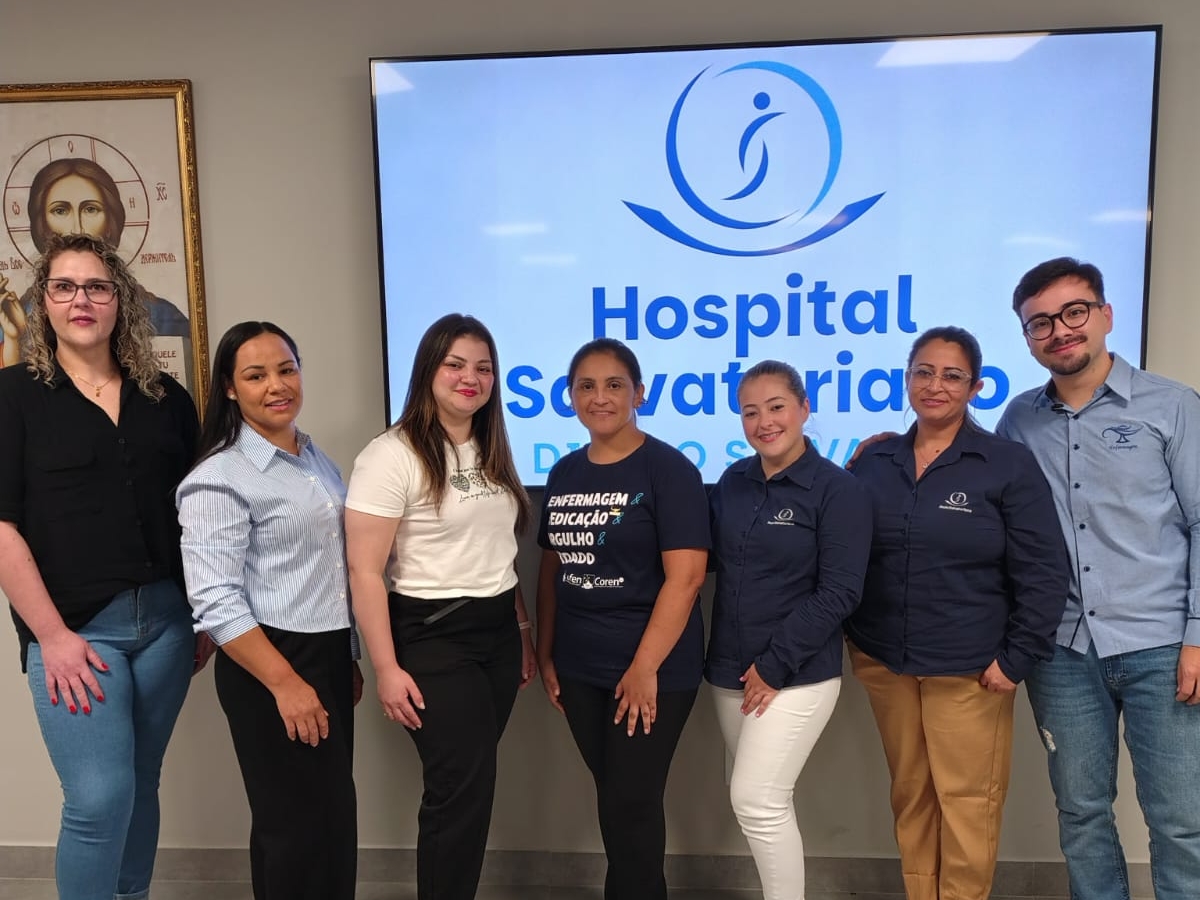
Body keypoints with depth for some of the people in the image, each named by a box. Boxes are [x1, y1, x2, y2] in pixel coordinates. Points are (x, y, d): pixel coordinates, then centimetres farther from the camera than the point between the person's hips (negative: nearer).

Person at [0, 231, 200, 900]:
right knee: (100, 798, -6)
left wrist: (204, 615, 7)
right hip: (75, 626, -3)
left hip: (166, 619, 4)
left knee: (141, 786, 14)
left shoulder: (166, 398, 8)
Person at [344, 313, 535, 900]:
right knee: (464, 787, -2)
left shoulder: (490, 452, 10)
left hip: (498, 631, 7)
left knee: (466, 785, 13)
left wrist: (522, 631, 16)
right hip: (432, 637, -7)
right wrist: (387, 668, -17)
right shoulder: (391, 455, -13)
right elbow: (365, 571, -15)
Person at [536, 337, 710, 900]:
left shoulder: (667, 469, -11)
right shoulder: (564, 473, 8)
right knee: (613, 800, 17)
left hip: (651, 668, -5)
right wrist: (545, 654, 10)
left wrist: (646, 667, -18)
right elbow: (552, 567, 13)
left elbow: (685, 576, -16)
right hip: (579, 668, 6)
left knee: (631, 805, 4)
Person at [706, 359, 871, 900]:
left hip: (797, 675, -5)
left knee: (757, 800, -7)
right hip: (729, 670, 5)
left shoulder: (837, 489, -10)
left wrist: (775, 666, -15)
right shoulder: (733, 481, 5)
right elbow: (711, 561, 12)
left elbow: (838, 594, -14)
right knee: (763, 800, 13)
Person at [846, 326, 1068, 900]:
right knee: (910, 797, 14)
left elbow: (1043, 573, -7)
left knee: (966, 803, 4)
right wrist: (851, 636, 7)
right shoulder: (875, 462, 4)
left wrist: (1017, 658, -9)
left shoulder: (1008, 464, -6)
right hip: (884, 664, 4)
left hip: (969, 669, -3)